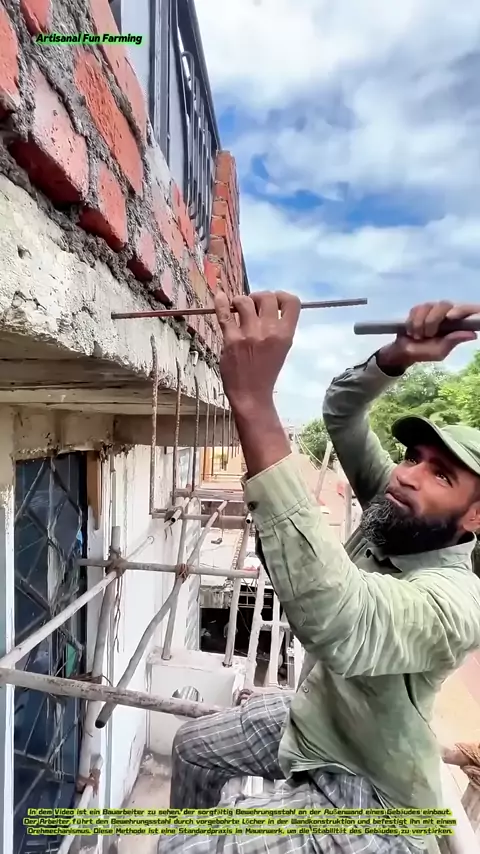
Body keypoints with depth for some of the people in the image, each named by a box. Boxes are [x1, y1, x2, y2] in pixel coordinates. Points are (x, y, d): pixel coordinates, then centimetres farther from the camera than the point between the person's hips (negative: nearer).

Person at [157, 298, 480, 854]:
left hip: (365, 794, -7)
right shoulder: (392, 511, -13)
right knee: (193, 746, 21)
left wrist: (254, 403, -61)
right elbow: (341, 410, -11)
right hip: (309, 719, 7)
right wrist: (399, 357, -33)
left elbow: (332, 619, -56)